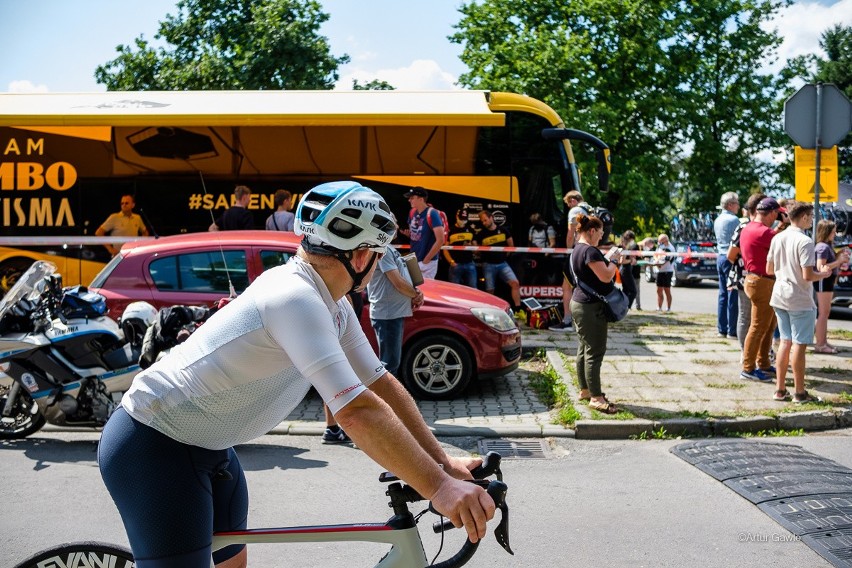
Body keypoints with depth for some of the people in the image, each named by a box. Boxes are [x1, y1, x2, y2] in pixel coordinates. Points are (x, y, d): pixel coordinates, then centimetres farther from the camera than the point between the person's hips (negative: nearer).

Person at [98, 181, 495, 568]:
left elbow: (381, 383, 4)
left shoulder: (335, 308, 1)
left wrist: (444, 462, -1)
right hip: (153, 449, -10)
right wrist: (438, 488, -33)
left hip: (208, 448, 10)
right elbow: (357, 411, -36)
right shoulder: (295, 298, -29)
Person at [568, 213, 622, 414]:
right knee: (595, 352, -8)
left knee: (584, 349, 16)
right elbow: (606, 276, -22)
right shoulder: (590, 251, -19)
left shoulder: (578, 249, 14)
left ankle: (585, 390, 25)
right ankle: (596, 398, -6)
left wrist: (610, 260, 11)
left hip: (580, 303, 11)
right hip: (591, 307, -11)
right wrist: (614, 260, -6)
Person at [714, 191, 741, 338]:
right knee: (733, 295, -6)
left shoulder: (717, 220, 14)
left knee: (723, 294, 11)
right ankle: (732, 330, -4)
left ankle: (721, 329, 13)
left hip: (720, 257, 9)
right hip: (731, 258, -9)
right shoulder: (734, 220, -12)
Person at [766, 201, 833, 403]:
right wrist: (823, 274, -3)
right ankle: (799, 392, 9)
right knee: (799, 345, 1)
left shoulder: (777, 238, 5)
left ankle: (780, 390, 17)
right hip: (800, 301, -7)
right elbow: (807, 276, -21)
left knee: (785, 342, 14)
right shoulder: (805, 241, -17)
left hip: (780, 297, 7)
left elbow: (769, 269, 10)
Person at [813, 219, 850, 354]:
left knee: (825, 312, 15)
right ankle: (819, 345, -4)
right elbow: (821, 268, -24)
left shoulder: (827, 246, 14)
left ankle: (824, 341, 23)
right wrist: (839, 261, -21)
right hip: (823, 281, -10)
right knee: (823, 312, -7)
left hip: (828, 281, 10)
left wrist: (840, 256, 7)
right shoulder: (823, 247, -16)